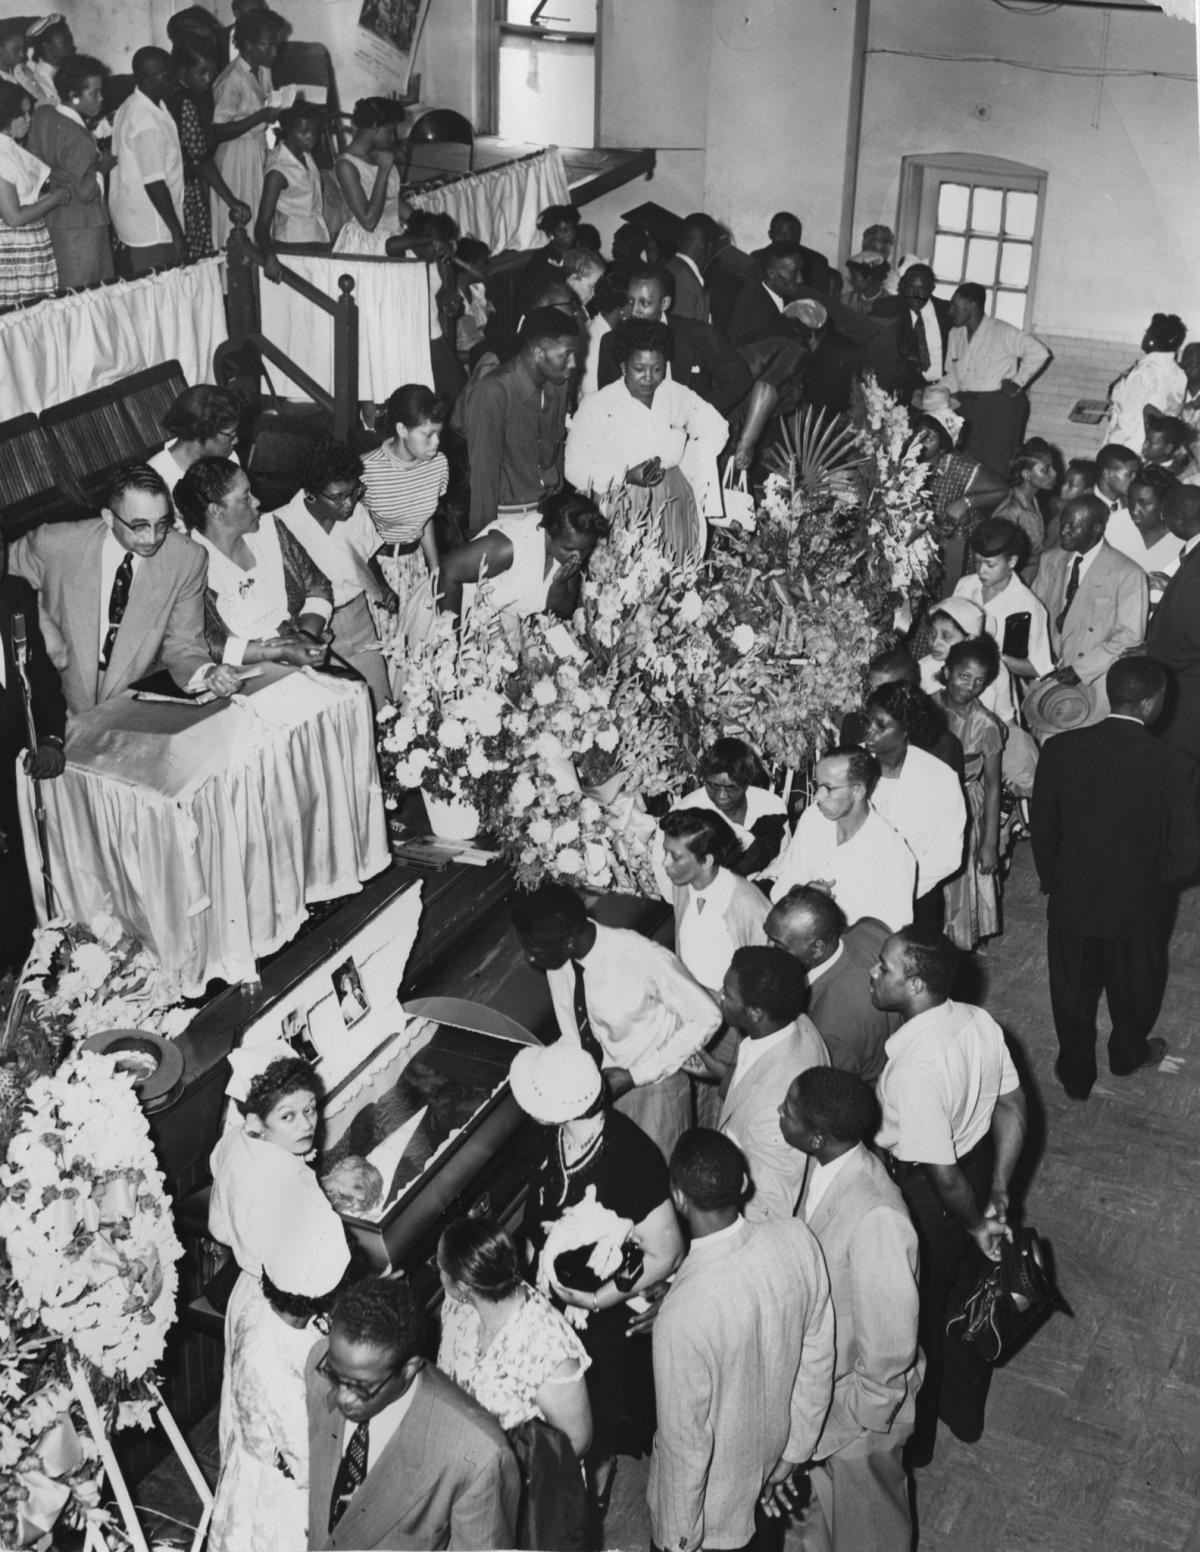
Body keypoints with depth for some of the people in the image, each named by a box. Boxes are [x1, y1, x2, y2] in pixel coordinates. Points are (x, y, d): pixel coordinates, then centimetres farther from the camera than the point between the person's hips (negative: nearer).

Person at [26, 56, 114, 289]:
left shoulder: (42, 114, 2)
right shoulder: (79, 140, -22)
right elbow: (86, 192, -20)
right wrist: (102, 167, -3)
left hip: (51, 219, 9)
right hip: (81, 227, -9)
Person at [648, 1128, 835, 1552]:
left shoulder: (683, 1315, -38)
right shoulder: (798, 1240, -22)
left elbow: (685, 1442, -25)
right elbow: (817, 1362, -8)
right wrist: (795, 1452, 7)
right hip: (771, 1464, 5)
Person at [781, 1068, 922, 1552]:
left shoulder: (876, 1220, -40)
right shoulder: (826, 1165, -14)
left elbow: (889, 1341, -29)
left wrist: (862, 1416, -16)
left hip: (860, 1405, -7)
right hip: (823, 1376, 7)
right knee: (833, 1497, 34)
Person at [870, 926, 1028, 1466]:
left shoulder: (913, 1068, -37)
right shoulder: (979, 1022, -13)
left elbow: (944, 1174, -28)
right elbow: (1013, 1110, -2)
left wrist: (975, 1225, -10)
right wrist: (997, 1194, 5)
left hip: (926, 1199, -7)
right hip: (979, 1164, 7)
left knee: (916, 1321, 19)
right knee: (967, 1302, 29)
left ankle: (913, 1439, 43)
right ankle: (966, 1413, 53)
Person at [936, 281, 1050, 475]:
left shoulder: (1001, 332, -9)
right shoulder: (955, 334, 12)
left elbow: (1039, 352, -14)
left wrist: (1018, 382, -11)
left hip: (1001, 407, -6)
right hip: (967, 406, 6)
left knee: (996, 466, -8)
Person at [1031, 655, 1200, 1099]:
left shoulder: (1060, 750, -17)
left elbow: (1042, 829, -6)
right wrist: (1157, 882, 2)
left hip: (1071, 901, 1)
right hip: (1138, 908, -1)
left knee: (1073, 995, 23)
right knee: (1134, 992, 27)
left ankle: (1075, 1074, 40)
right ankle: (1127, 1054, 52)